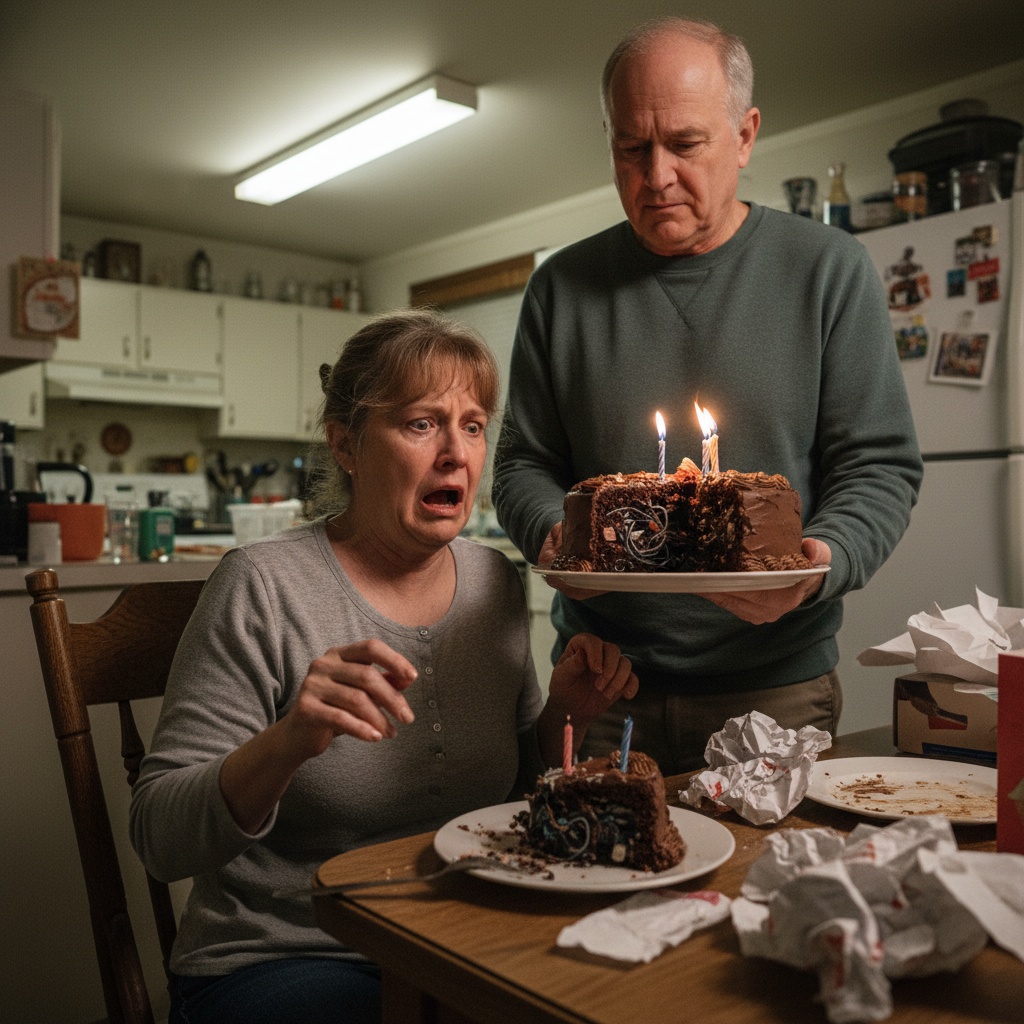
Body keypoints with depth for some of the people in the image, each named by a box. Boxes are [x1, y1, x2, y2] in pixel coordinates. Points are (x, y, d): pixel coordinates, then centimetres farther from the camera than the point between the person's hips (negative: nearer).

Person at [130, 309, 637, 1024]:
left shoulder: (495, 582, 1)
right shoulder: (265, 587, -15)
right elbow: (160, 838, -15)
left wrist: (564, 715, -7)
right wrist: (286, 745, -33)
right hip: (278, 962, -5)